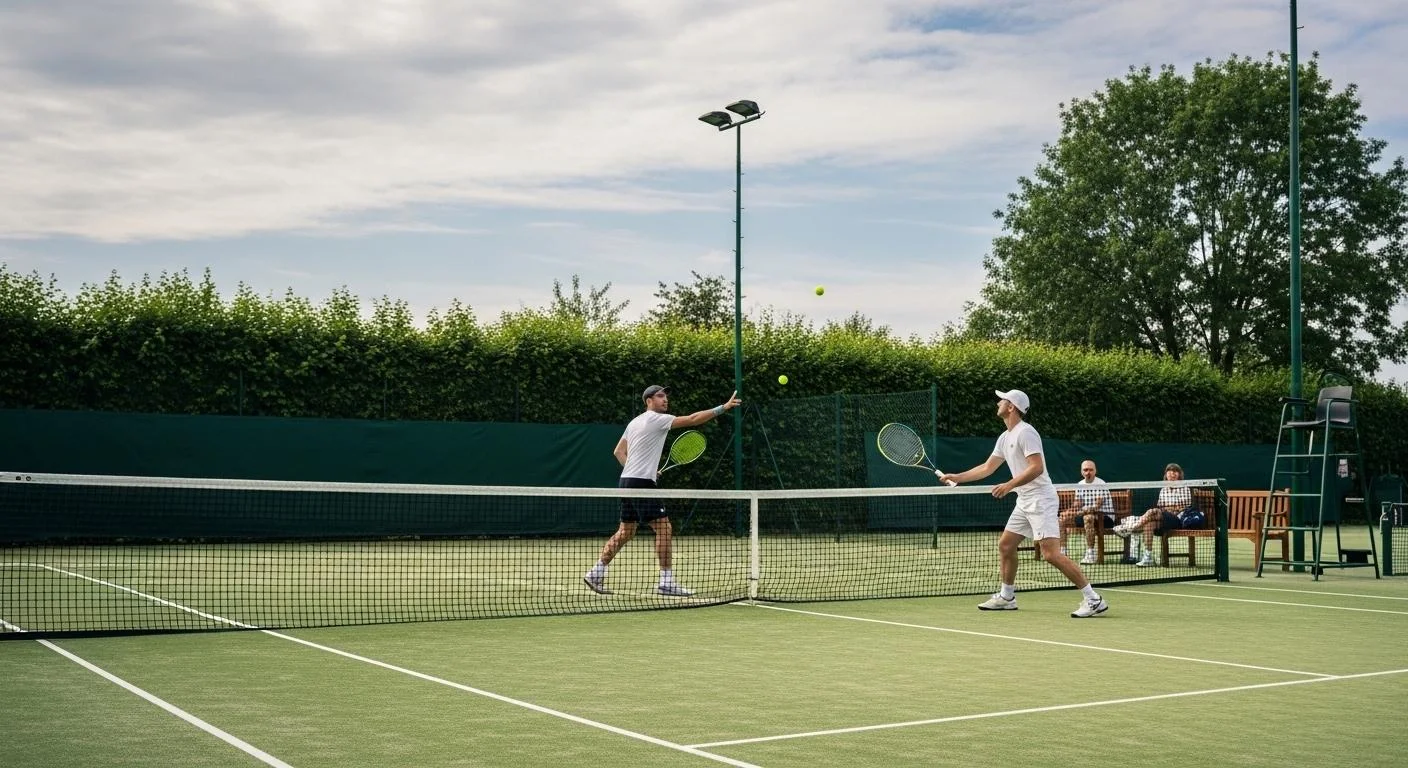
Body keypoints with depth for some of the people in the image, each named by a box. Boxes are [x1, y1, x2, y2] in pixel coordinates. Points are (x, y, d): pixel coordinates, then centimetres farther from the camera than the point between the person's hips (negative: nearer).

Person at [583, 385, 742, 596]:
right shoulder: (656, 419, -9)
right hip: (641, 483, -9)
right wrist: (723, 408, -15)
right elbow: (692, 419, -15)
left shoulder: (635, 422, 18)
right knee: (663, 528, -8)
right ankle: (666, 581, -8)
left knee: (626, 531, 15)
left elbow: (618, 451, 22)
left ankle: (596, 574, 15)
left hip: (627, 482, 9)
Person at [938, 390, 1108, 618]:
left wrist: (1009, 485, -27)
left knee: (1051, 554, -17)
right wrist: (956, 477, 24)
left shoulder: (1025, 432, -14)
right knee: (1005, 545, 14)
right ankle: (1006, 597, 28)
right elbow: (987, 468, 25)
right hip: (1024, 501, 10)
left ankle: (1093, 599, -14)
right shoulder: (1005, 438, 16)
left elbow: (1037, 467, -23)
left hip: (1040, 499, -10)